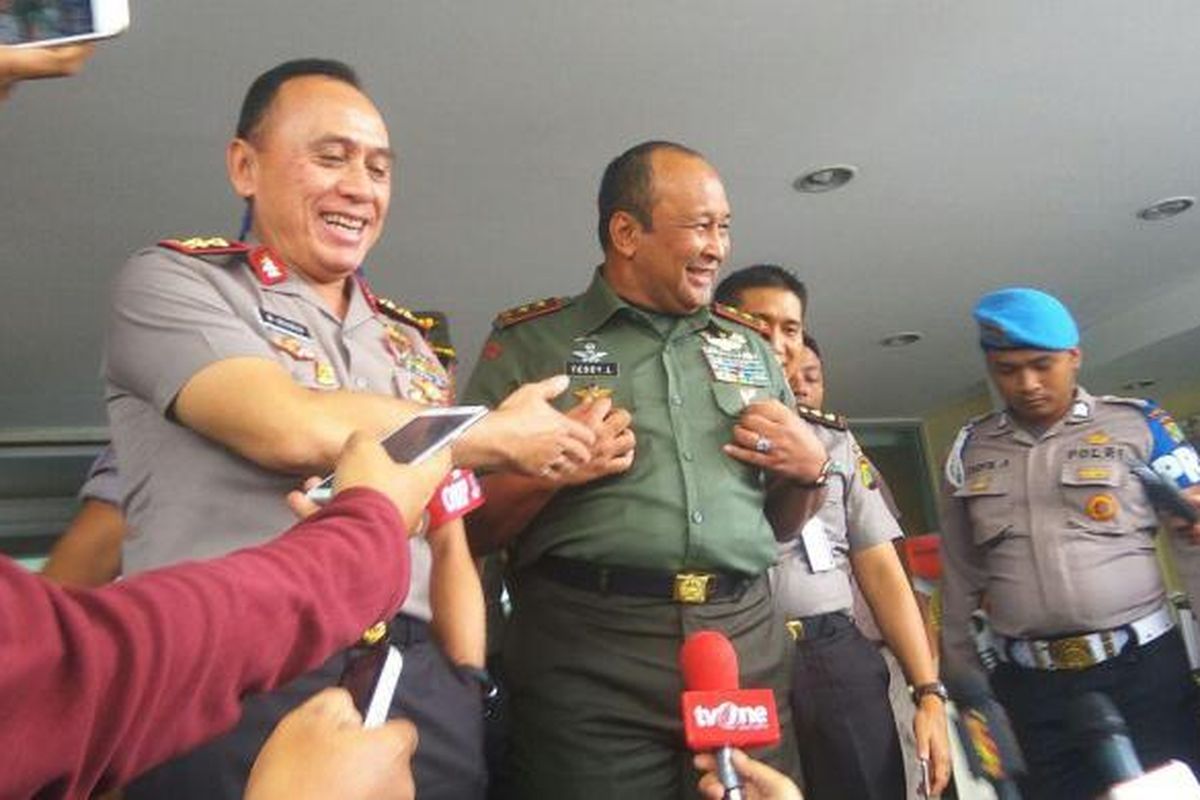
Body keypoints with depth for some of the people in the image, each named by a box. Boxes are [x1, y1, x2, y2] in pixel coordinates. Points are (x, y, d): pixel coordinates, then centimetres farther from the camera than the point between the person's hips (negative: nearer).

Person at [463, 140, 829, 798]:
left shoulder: (749, 345, 15)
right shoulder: (528, 344, 2)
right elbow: (464, 529, 0)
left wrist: (809, 467, 1)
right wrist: (546, 472, -16)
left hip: (748, 645, 4)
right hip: (587, 653, -3)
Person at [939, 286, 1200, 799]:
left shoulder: (1137, 426, -1)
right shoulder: (969, 450, 7)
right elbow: (960, 579, 12)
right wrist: (962, 679, 13)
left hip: (1142, 669, -2)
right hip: (1027, 685, 2)